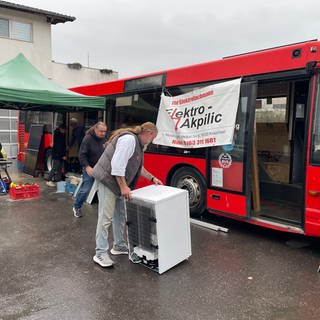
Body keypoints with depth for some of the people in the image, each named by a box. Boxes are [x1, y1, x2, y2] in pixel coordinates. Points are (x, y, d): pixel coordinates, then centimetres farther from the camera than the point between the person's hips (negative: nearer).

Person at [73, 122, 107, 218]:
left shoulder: (104, 139, 2)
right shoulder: (88, 139, -14)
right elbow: (82, 155, -15)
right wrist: (87, 167, -23)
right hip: (89, 168, -5)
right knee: (85, 189, -2)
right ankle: (76, 207, 20)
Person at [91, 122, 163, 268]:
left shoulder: (138, 143, 14)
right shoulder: (129, 139, -19)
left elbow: (138, 167, 24)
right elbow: (117, 164, -26)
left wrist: (152, 178, 21)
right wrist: (124, 187, -23)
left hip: (117, 183, 11)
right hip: (107, 180, -11)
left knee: (120, 215, 15)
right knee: (105, 217, -7)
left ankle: (119, 246, 28)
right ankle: (100, 254, 2)